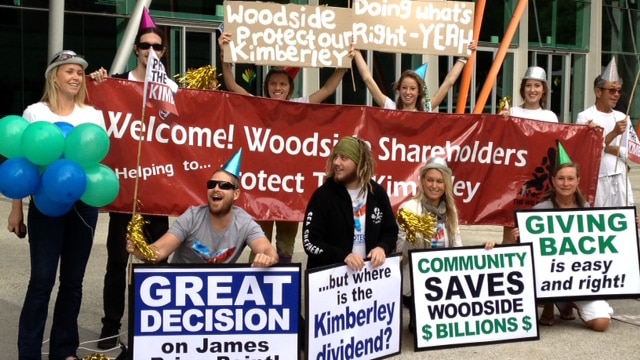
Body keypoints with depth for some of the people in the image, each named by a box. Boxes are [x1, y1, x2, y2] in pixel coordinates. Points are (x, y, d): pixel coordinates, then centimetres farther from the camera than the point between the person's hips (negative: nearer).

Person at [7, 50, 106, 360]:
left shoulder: (92, 115, 9)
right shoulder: (35, 113, 1)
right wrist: (16, 208, -1)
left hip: (83, 204, 3)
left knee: (73, 279, 8)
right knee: (42, 279, -4)